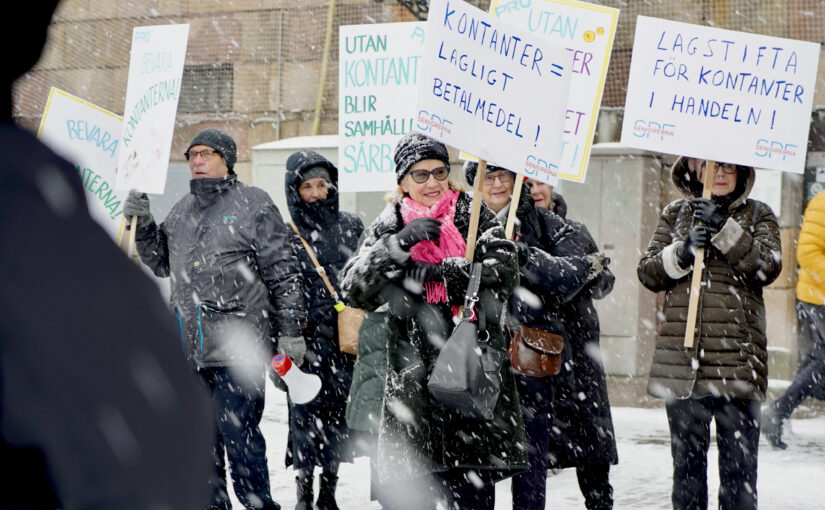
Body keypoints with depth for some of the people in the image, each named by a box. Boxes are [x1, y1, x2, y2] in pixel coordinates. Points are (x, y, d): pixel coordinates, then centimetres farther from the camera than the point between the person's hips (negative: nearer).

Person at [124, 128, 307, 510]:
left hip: (238, 342, -6)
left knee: (238, 432, -9)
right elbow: (162, 264, 25)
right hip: (189, 346, 6)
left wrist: (291, 329, -6)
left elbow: (283, 271, -3)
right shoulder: (182, 210, 17)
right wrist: (143, 225, 10)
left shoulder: (253, 204, -2)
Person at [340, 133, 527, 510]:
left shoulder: (475, 218, 9)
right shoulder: (389, 228, 10)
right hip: (414, 376, 0)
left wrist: (430, 273, -15)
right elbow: (354, 287, -3)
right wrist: (401, 243, -15)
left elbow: (504, 269, -7)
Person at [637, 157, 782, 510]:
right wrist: (682, 252, -10)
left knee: (738, 463, -2)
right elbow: (647, 272, 8)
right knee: (686, 459, 8)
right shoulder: (675, 214, 14)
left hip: (737, 356, -2)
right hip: (681, 358, 2)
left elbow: (768, 267, -7)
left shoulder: (758, 215, 9)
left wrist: (725, 230, -16)